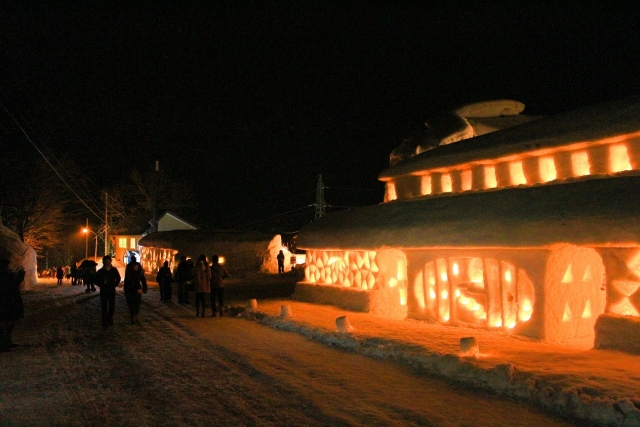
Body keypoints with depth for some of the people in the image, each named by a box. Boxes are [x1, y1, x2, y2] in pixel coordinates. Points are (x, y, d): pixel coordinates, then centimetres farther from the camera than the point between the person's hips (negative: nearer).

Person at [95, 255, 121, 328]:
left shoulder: (114, 270, 1)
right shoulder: (100, 271, -1)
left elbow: (118, 278, 14)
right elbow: (96, 280, 7)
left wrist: (115, 285, 3)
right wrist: (101, 285, -5)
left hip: (112, 291, 1)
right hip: (103, 291, -1)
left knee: (112, 307, 1)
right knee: (104, 307, 1)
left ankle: (109, 319, 26)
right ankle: (105, 323, 8)